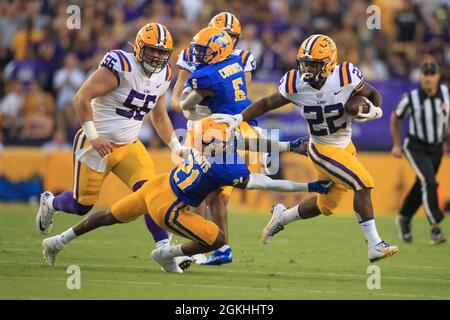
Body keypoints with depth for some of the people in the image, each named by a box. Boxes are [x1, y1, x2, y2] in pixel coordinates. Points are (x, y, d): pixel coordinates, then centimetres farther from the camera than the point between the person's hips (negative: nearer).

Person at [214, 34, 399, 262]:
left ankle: (282, 216, 40)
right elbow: (267, 103, -3)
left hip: (345, 147, 4)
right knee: (363, 184, -21)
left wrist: (375, 111, -23)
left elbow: (373, 94, -2)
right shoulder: (295, 85, -18)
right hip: (322, 149, -4)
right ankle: (374, 245, -16)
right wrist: (239, 118, -13)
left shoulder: (345, 77, -19)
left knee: (326, 205, 16)